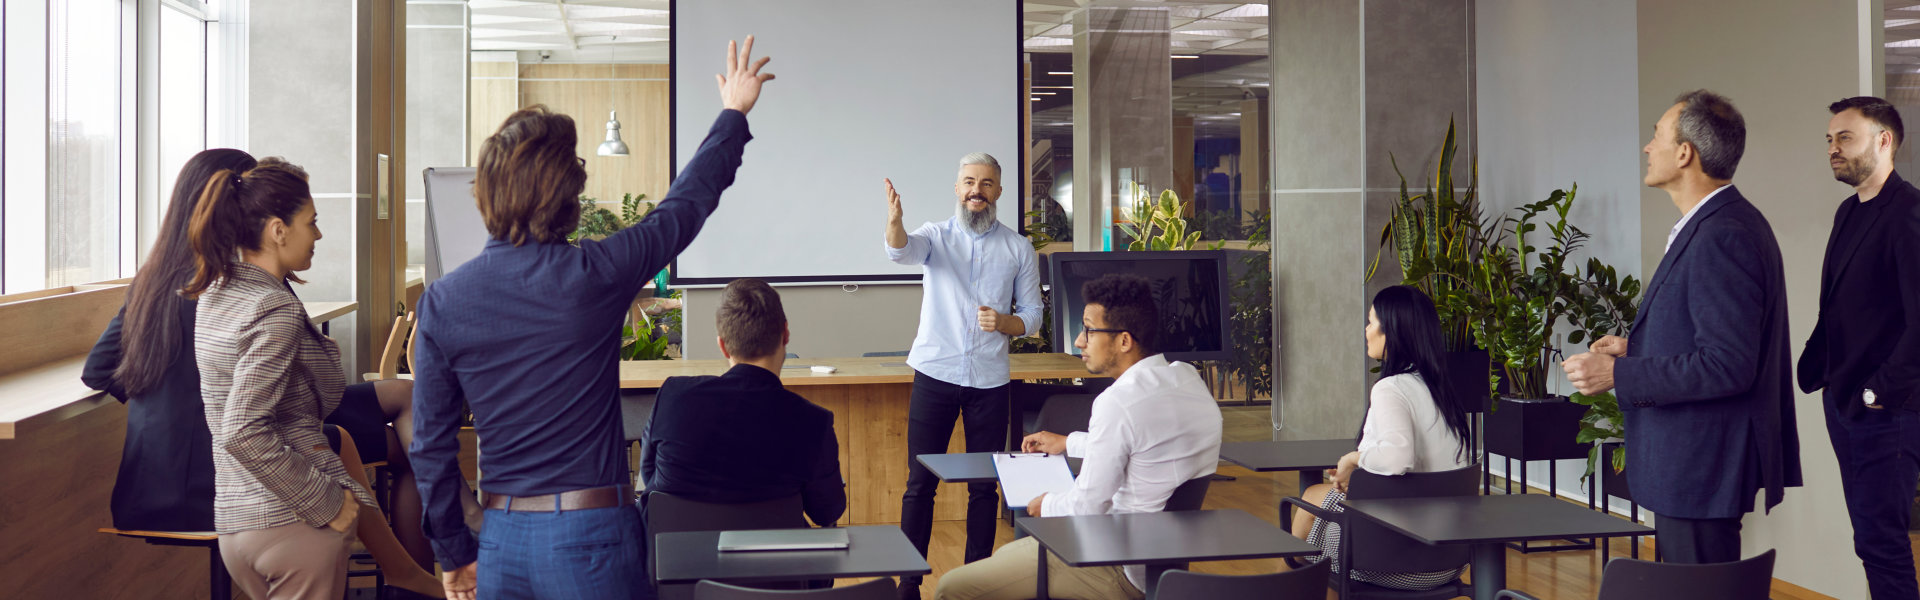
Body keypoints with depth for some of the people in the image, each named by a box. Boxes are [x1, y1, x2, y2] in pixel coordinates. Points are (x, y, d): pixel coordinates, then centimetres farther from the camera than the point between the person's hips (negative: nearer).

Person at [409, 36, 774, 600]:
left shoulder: (441, 301, -2)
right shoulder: (594, 274, -12)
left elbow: (431, 444, 3)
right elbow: (685, 204, 5)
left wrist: (454, 553, 15)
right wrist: (734, 112, 22)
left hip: (501, 538, 4)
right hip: (591, 534, -3)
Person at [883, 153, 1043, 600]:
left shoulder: (1019, 249, 7)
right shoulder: (936, 236, 3)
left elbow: (1033, 315, 9)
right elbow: (903, 251, -20)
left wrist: (1005, 322, -13)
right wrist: (894, 222, -43)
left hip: (989, 380, 1)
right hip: (935, 374, -1)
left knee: (984, 485, 6)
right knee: (920, 482, -1)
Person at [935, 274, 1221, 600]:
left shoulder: (1119, 401, -24)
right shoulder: (1188, 377, 4)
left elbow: (1086, 509, -18)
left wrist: (1046, 506, 4)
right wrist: (1068, 443, 35)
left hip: (1128, 573, -10)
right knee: (1005, 553, 27)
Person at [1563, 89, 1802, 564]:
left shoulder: (1722, 236, -21)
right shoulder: (1722, 225, 13)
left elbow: (1728, 365, -25)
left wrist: (1617, 375, -20)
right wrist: (1635, 348, 11)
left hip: (1703, 471, -11)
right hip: (1694, 467, 11)